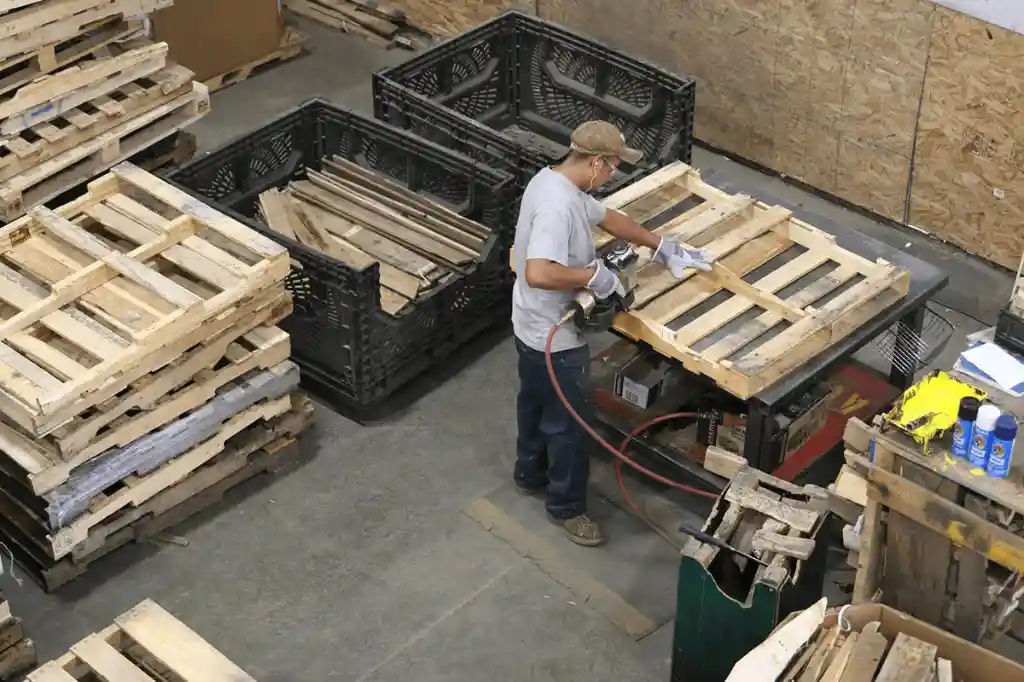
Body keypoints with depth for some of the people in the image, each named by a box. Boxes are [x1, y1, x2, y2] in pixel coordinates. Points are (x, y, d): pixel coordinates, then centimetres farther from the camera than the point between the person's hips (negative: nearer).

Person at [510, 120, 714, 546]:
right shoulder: (558, 205, -33)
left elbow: (609, 218, 13)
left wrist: (663, 248, 15)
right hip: (556, 337, -10)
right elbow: (538, 273, -45)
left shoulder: (553, 179, 0)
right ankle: (566, 507, 28)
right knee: (569, 424, 9)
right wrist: (593, 276, -32)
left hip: (533, 327, 10)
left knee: (535, 403, 29)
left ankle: (530, 474, 51)